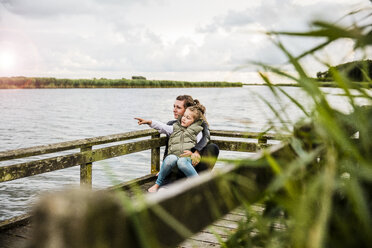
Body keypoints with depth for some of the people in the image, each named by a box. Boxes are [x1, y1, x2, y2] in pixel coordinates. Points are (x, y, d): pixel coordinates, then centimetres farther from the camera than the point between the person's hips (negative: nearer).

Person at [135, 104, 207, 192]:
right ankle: (158, 183, -17)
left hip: (188, 157, -2)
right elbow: (162, 127, 17)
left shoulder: (197, 132, 19)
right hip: (173, 154, 2)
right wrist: (149, 122, 3)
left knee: (181, 161, -40)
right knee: (171, 158, -37)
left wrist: (192, 152, -11)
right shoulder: (175, 128, 27)